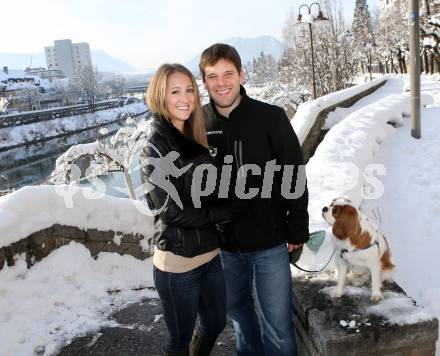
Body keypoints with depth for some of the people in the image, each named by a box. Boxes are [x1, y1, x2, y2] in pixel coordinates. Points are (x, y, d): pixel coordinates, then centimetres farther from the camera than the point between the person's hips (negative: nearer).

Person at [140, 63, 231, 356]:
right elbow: (172, 210, -19)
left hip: (210, 253, 7)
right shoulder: (156, 149, -16)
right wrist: (225, 212, -11)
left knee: (215, 323, 24)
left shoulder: (196, 139, 5)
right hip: (178, 262, -7)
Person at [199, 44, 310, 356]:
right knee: (239, 313, 23)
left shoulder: (271, 118, -11)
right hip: (224, 244, 3)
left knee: (277, 324, 8)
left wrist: (297, 231, -5)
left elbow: (294, 177, -7)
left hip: (270, 243, -3)